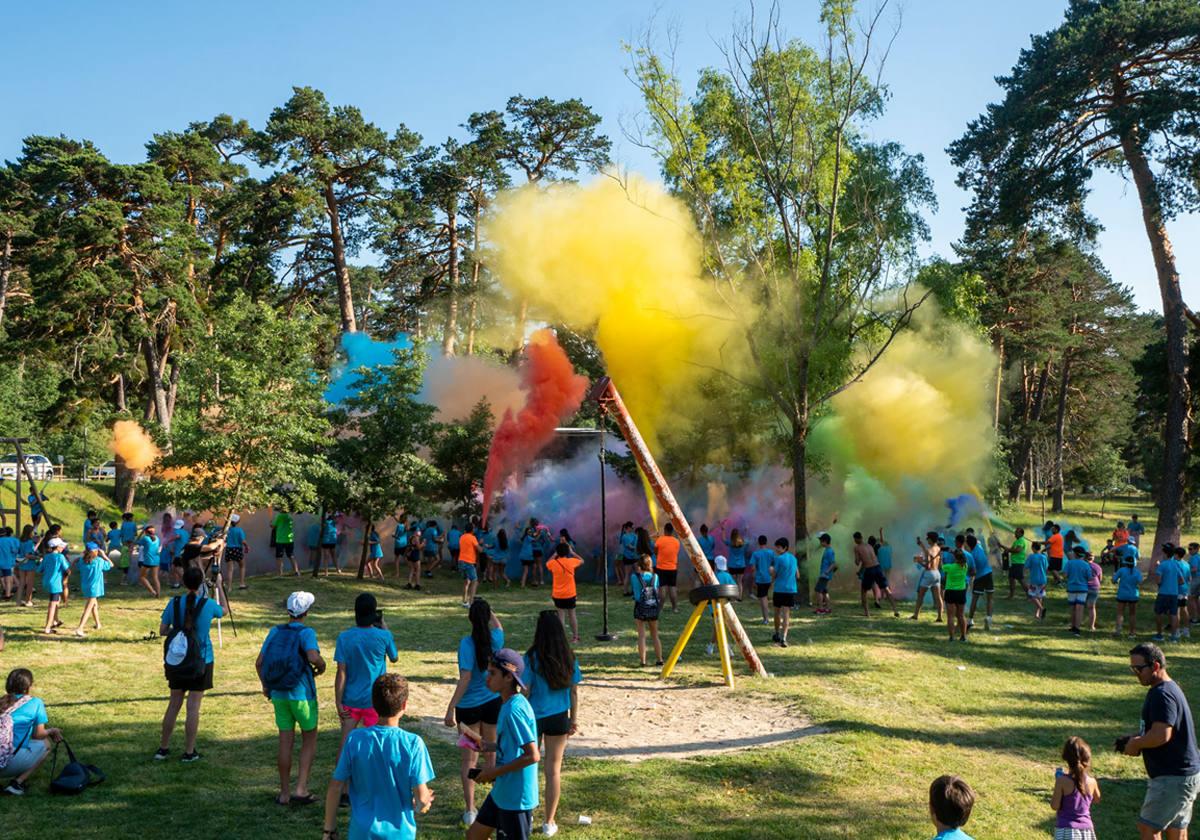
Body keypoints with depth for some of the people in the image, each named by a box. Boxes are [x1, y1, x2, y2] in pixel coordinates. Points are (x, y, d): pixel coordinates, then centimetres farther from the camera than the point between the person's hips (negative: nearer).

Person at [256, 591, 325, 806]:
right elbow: (313, 657, -28)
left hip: (279, 694, 5)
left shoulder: (275, 632, 4)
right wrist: (322, 665, -6)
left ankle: (284, 793, 16)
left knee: (286, 742, 11)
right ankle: (300, 788, 3)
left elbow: (259, 662, 3)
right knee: (309, 740, 11)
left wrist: (265, 685, 17)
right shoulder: (306, 632, -12)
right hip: (302, 694, -4)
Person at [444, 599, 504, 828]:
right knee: (492, 756, 18)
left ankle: (470, 811, 9)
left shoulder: (467, 643, -17)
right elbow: (498, 626, 21)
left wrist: (451, 708, -17)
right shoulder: (496, 639, -5)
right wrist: (488, 610, 34)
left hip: (469, 706, -3)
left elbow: (465, 679, -21)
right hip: (494, 702, 3)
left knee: (469, 758, 8)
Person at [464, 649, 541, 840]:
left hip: (516, 797, -10)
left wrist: (495, 771, -19)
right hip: (502, 792, 10)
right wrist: (486, 745, 8)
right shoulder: (509, 704, 6)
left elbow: (533, 755, -26)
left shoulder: (514, 709, -23)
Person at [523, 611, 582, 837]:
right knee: (554, 769, 11)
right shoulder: (569, 657, -4)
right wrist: (574, 719, 12)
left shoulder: (532, 658, -14)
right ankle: (549, 823, 19)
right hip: (559, 719, 2)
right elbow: (574, 691, 2)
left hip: (534, 717, -2)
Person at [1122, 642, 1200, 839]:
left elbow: (1161, 735, -30)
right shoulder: (1171, 688, 13)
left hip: (1173, 777, -10)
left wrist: (1135, 744, -13)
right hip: (1184, 773, 10)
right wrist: (1136, 738, 8)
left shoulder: (1162, 694, -21)